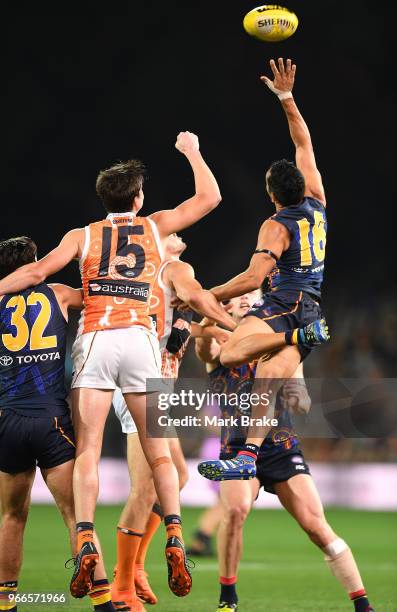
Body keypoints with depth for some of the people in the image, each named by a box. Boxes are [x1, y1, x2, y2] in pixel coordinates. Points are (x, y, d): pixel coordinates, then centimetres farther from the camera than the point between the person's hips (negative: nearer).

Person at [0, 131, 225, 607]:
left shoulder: (83, 236, 14)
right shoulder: (155, 227, 15)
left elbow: (39, 270, 2)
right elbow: (209, 197, 20)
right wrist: (191, 151, 32)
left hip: (95, 340, 0)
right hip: (140, 339, 0)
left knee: (87, 451, -4)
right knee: (158, 451, 5)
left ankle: (86, 544, -20)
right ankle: (175, 540, -8)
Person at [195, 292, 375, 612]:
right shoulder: (220, 346, 6)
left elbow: (303, 405, 5)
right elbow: (204, 348, -20)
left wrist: (297, 393, -19)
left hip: (283, 446, 1)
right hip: (237, 448, -1)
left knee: (317, 526, -8)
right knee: (235, 509, -27)